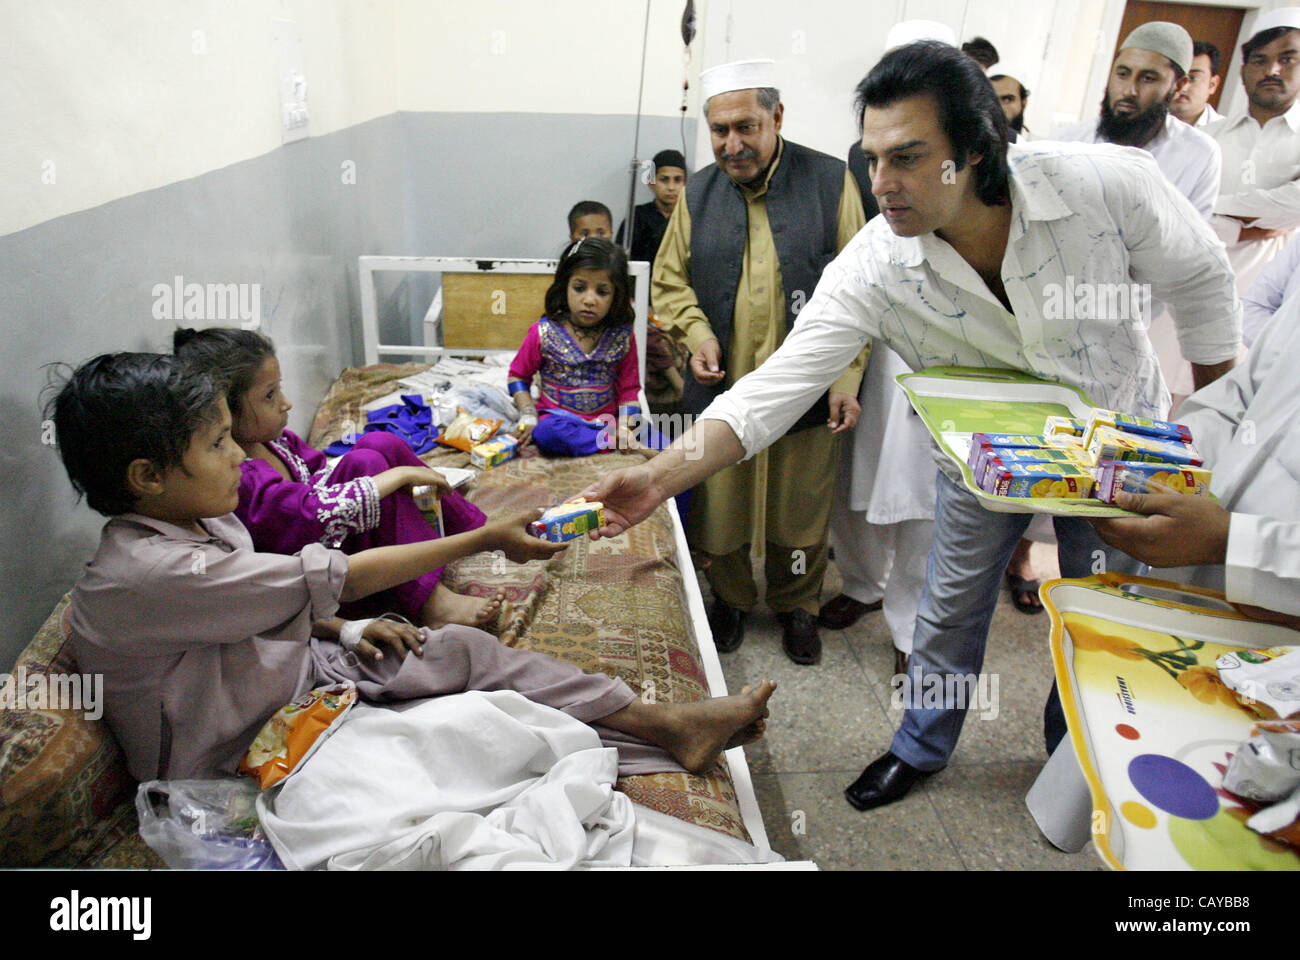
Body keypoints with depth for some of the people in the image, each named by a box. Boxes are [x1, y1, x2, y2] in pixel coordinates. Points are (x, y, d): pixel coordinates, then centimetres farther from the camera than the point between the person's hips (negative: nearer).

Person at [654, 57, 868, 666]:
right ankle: (730, 600, 36)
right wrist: (697, 334, -5)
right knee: (720, 506, 10)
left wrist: (848, 377, -7)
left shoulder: (830, 182, -1)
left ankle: (797, 606, 35)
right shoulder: (697, 193, 7)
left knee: (800, 510, 10)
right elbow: (669, 279, 14)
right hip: (721, 388, 2)